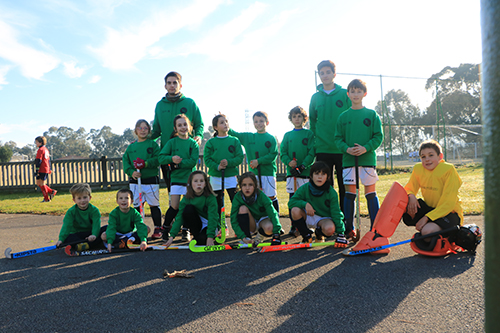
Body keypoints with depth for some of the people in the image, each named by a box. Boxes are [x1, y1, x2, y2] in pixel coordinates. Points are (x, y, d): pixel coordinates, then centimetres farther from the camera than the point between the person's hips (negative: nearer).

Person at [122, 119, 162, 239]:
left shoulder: (153, 144, 2)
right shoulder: (131, 146, 12)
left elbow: (157, 160, -8)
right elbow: (125, 161, 6)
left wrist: (145, 163, -23)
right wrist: (131, 171, -12)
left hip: (151, 180, -3)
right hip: (135, 181, 3)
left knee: (154, 205, 4)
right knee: (137, 205, 6)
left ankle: (158, 229, 14)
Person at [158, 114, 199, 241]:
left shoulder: (193, 143, 3)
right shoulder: (172, 142, 4)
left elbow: (193, 161, -9)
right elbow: (161, 158, -4)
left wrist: (178, 163, -17)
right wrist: (171, 158, -22)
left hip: (190, 178, 1)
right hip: (176, 178, 0)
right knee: (174, 207, -4)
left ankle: (186, 231, 18)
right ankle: (165, 229, 16)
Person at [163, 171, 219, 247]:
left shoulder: (211, 198, -22)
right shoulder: (187, 198, -14)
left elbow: (212, 218, -29)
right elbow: (179, 217, -19)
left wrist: (210, 237, -39)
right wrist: (171, 236, -29)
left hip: (209, 225, -3)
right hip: (195, 223, 3)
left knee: (202, 239, -36)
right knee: (188, 209, -26)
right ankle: (196, 236, -11)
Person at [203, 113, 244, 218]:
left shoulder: (234, 141, 5)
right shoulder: (210, 142, 3)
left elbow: (240, 157, -1)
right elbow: (207, 159, -2)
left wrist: (229, 162, -18)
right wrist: (217, 166, -18)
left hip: (231, 175, 0)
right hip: (215, 176, 0)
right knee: (218, 204, 9)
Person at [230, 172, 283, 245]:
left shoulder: (262, 196, -24)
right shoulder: (237, 198, -21)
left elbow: (273, 214, -29)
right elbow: (234, 220, -22)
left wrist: (276, 235, -40)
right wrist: (243, 237, -34)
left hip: (263, 220, -1)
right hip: (250, 225, 1)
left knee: (269, 228, -36)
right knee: (243, 208, -29)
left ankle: (259, 237, 0)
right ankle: (247, 238, -16)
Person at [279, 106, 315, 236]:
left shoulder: (309, 134, 6)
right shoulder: (287, 135, 13)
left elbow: (312, 153, -3)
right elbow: (282, 152, 7)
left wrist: (302, 166, -15)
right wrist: (289, 162, -13)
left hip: (306, 171, -2)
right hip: (291, 171, 2)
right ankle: (294, 225, 8)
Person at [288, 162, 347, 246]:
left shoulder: (331, 193, -14)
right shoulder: (304, 188, -12)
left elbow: (336, 213, -14)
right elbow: (291, 202, -11)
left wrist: (340, 233, -20)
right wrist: (305, 204, -30)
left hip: (324, 218, -1)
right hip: (308, 216, 1)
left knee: (330, 229, -36)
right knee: (295, 210, -30)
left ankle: (319, 234, 6)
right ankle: (307, 236, -6)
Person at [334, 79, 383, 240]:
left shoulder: (372, 114, 5)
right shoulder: (343, 116, 8)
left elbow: (378, 136, 1)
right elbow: (338, 138, 7)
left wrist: (365, 148, -14)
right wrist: (347, 148, -12)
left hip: (368, 158, -1)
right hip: (348, 159, 1)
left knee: (370, 192, 1)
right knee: (349, 193, 3)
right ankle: (349, 229, 12)